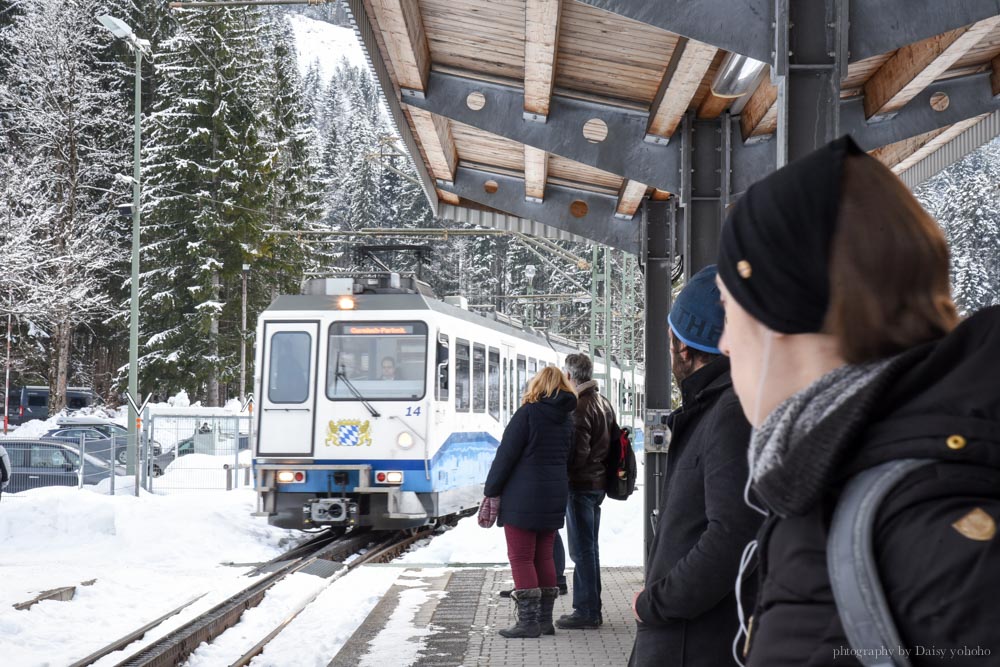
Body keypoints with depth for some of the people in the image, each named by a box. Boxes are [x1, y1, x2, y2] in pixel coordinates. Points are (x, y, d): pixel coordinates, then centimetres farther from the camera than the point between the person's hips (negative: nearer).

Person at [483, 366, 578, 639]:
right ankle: (545, 619, 16)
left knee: (521, 557, -2)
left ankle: (528, 621, -4)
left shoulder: (528, 413, -11)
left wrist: (491, 492, -5)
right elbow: (567, 456, 12)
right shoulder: (567, 418, 10)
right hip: (554, 496, 7)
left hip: (523, 498, -7)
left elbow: (507, 454, -11)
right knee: (544, 556, 14)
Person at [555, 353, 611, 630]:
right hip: (598, 482, 10)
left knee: (582, 550, -5)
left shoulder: (580, 407, -17)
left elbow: (578, 451, -21)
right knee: (589, 548, 16)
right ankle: (591, 609, 21)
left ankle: (587, 611, -3)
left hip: (581, 484, -10)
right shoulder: (602, 402, 13)